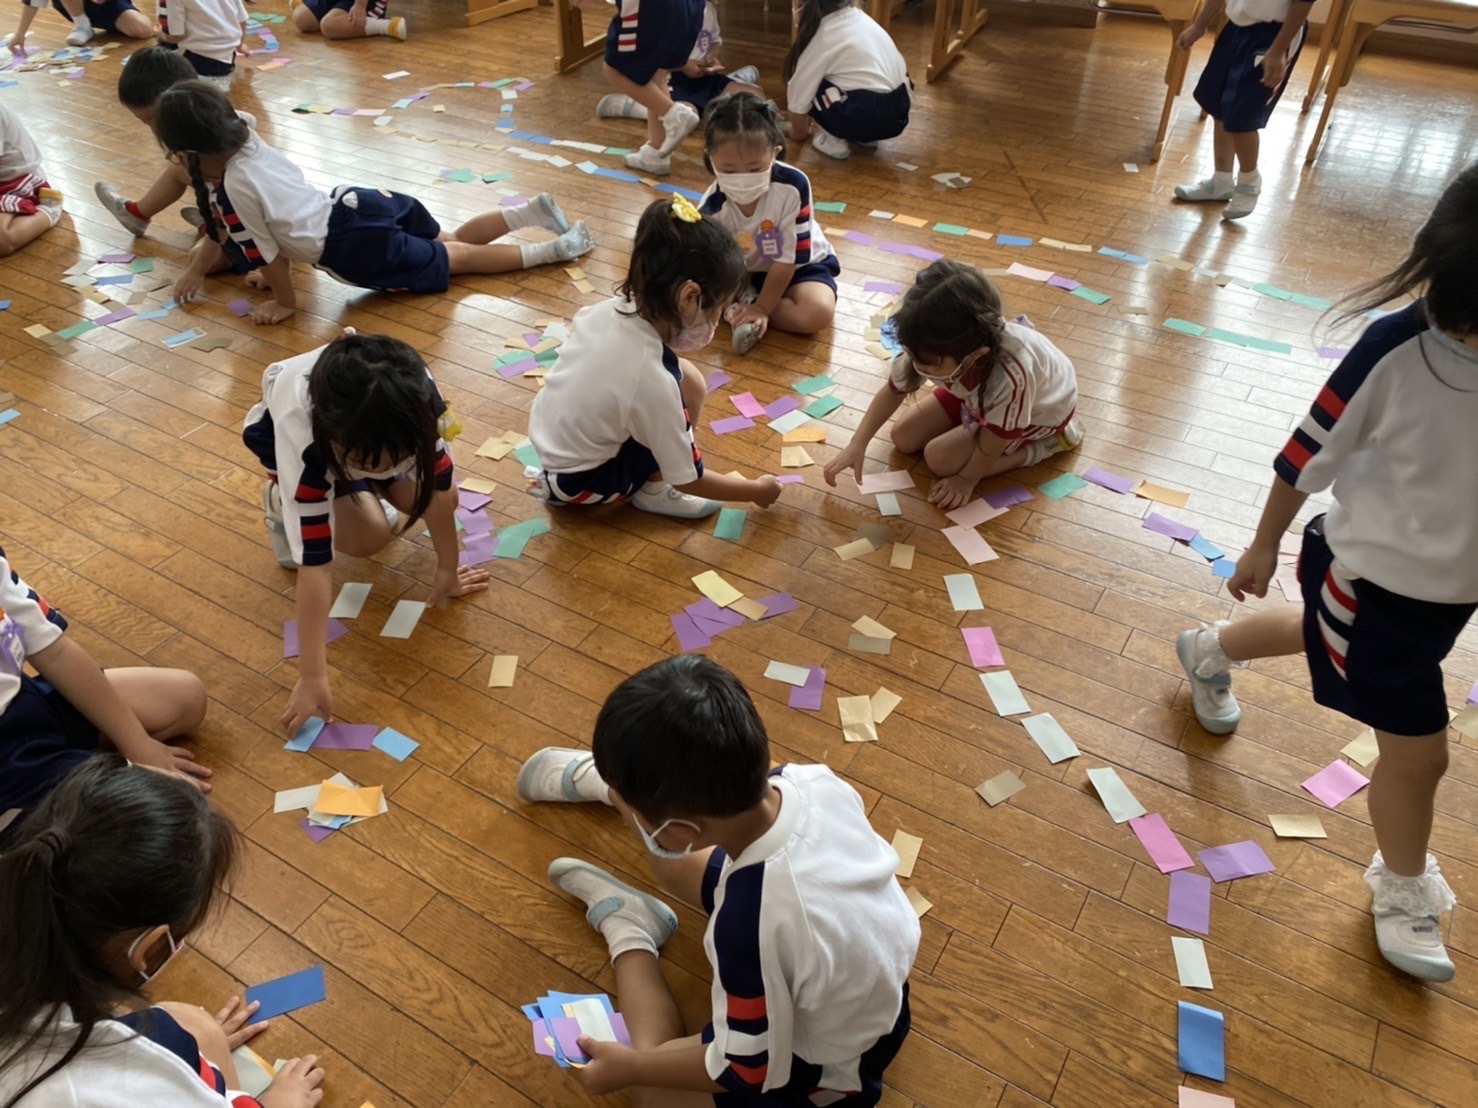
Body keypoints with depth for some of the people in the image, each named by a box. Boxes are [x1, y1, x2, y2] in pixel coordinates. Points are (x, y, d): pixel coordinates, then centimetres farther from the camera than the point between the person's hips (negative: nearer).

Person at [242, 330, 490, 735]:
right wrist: (312, 677, -41)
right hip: (277, 427, -3)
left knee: (433, 503, -14)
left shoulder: (415, 399, -41)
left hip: (377, 427, 3)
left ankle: (361, 486, 14)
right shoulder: (300, 436, -46)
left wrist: (447, 570, -15)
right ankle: (281, 498, 7)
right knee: (369, 536, -20)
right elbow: (314, 562, -44)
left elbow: (439, 483, -25)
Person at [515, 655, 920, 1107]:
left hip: (825, 1067, -6)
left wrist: (630, 1066, -12)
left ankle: (625, 926, 14)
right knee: (672, 861, 12)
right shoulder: (812, 780, -25)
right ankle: (596, 779, 38)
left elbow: (746, 1069, -24)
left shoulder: (750, 927, -44)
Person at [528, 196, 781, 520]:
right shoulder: (652, 380, -33)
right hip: (579, 482, -7)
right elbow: (687, 480, -19)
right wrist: (757, 489, -6)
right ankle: (653, 491, 3)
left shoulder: (609, 310, -15)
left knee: (685, 380, 1)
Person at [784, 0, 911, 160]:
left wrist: (798, 130, 23)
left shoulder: (825, 35, -3)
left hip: (867, 116, -7)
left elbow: (800, 90, 4)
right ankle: (867, 135, 19)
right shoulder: (859, 16, 19)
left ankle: (833, 140, 6)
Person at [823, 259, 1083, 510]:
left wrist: (967, 479, -13)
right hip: (979, 392, 5)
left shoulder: (1011, 376, -48)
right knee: (903, 439, 2)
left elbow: (990, 446, -28)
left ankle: (1044, 442, -1)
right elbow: (893, 391, -12)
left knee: (940, 458, -14)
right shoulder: (935, 347, -33)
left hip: (1039, 410, -5)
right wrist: (857, 445, -19)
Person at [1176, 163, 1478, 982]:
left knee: (1318, 637, 32)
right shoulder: (1402, 349, -29)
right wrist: (1263, 547, -4)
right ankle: (1404, 886, 37)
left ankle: (1209, 651, 64)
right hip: (1372, 574, -5)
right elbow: (1310, 453, -15)